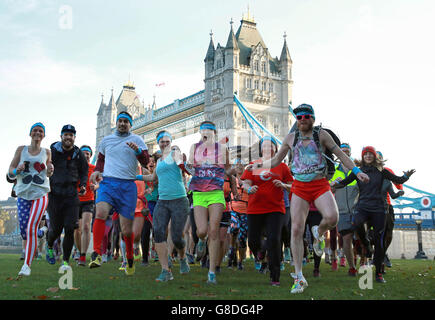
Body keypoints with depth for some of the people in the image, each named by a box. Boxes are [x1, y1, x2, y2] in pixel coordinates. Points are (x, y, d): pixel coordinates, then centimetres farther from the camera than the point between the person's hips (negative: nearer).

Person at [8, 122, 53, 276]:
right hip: (23, 193, 2)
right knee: (24, 229, 0)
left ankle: (27, 265, -7)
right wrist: (17, 170, -15)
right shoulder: (21, 149, 8)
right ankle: (40, 234, 35)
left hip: (40, 194, -2)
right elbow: (10, 173, 8)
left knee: (31, 228, -13)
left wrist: (50, 171, -4)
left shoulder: (46, 152, 8)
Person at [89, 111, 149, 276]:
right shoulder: (106, 140, 17)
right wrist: (97, 171, 10)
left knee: (126, 230, 1)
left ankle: (130, 259, 25)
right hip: (107, 182, 2)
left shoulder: (137, 140, 7)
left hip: (128, 185, -2)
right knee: (100, 213, -28)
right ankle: (96, 254, -23)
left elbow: (146, 162, -2)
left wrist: (138, 151, -22)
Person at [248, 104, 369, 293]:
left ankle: (319, 232, 11)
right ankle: (299, 278, -1)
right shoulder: (290, 138, 11)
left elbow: (340, 154, 5)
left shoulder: (321, 134, 4)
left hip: (320, 185, -1)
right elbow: (276, 161, 20)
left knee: (332, 217, -29)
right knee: (296, 229, -9)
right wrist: (260, 165, 6)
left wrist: (356, 171, -4)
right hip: (299, 187, 2)